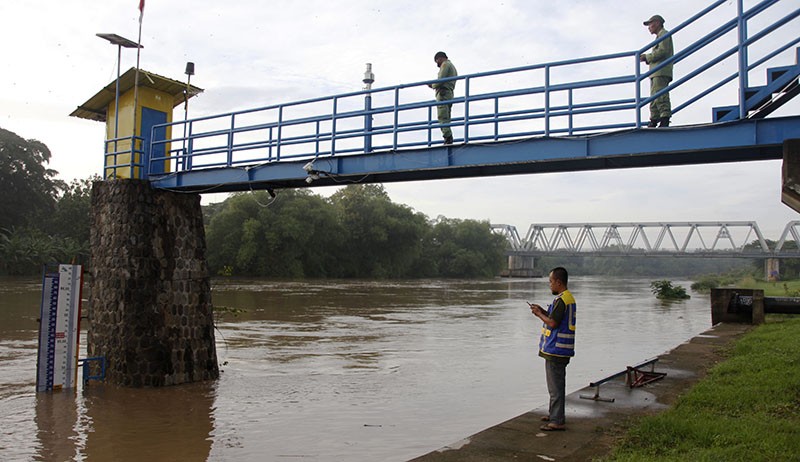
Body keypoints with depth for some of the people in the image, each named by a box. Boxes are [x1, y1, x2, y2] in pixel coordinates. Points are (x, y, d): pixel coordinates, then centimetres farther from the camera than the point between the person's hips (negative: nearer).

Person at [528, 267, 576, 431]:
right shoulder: (569, 298, 14)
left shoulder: (561, 300, -19)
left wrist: (539, 314, -7)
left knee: (555, 386, -5)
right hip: (562, 349, 11)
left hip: (555, 349, -11)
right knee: (557, 384, 20)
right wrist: (542, 310, 12)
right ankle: (555, 414, 32)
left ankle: (557, 421, 0)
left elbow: (553, 323, -22)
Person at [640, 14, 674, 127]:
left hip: (661, 71, -10)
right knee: (654, 97, 5)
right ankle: (654, 120, 4)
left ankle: (665, 119, -22)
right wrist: (647, 58, 9)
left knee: (660, 95, -17)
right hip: (656, 72, 10)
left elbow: (663, 51, -13)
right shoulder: (659, 37, 31)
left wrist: (647, 57, -9)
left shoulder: (664, 34, 2)